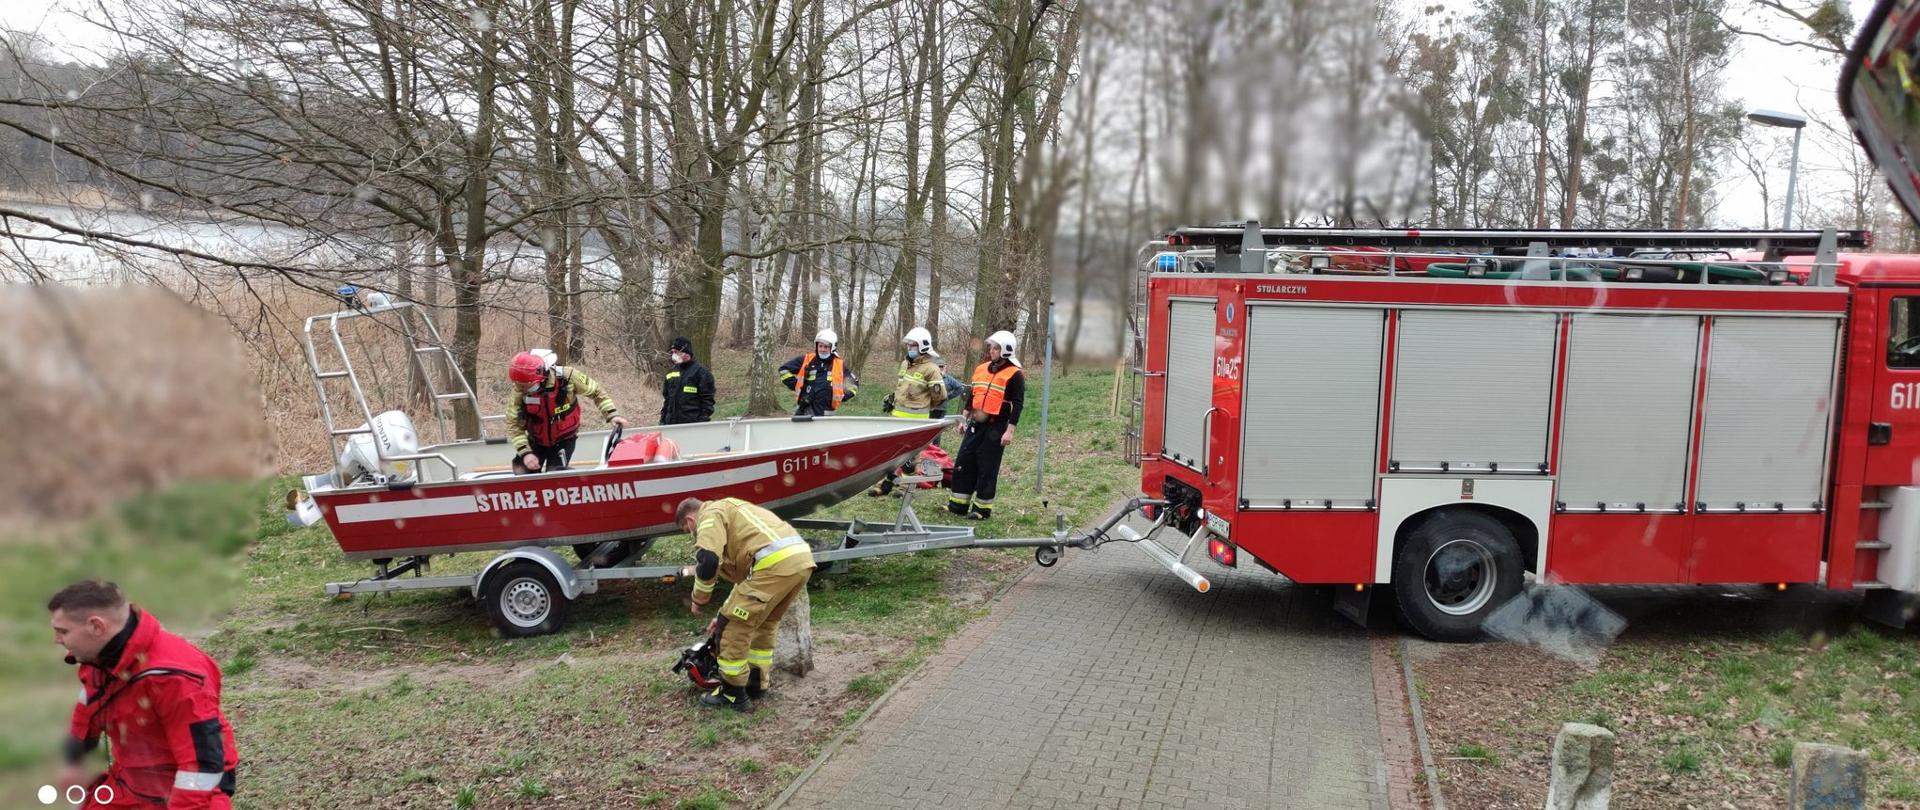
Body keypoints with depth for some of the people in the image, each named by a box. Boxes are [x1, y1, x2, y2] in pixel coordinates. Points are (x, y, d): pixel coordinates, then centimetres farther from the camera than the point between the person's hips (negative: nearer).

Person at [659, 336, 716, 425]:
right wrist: (662, 419, 16)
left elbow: (707, 399, -7)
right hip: (671, 423, 6)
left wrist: (704, 421, -13)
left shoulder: (700, 371, -3)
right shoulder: (671, 373, 17)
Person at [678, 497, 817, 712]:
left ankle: (732, 693, 16)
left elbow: (708, 560, -11)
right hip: (802, 558, 9)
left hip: (775, 563, -9)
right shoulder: (730, 511, 36)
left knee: (736, 627, 6)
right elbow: (744, 576, 39)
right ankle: (758, 684, 36)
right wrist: (723, 615, 42)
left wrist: (699, 599, 5)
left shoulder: (710, 514, 8)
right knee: (764, 625, 28)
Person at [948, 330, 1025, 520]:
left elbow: (1017, 404, -12)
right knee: (963, 464, 7)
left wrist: (1010, 430, -17)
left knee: (987, 469, -1)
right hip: (975, 425, 7)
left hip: (996, 428, -7)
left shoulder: (1014, 375, -9)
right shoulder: (981, 369, 12)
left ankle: (982, 508, 10)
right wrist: (965, 419, 20)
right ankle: (958, 505, 15)